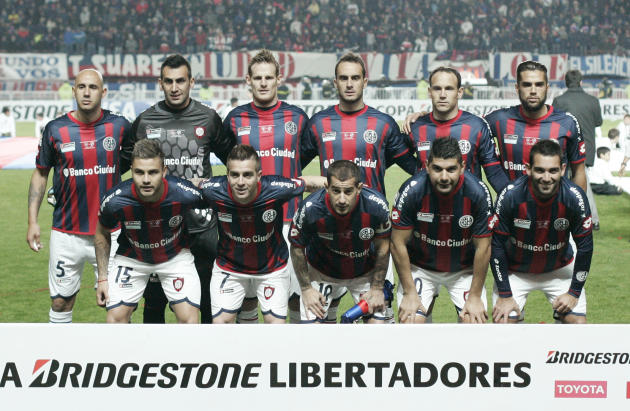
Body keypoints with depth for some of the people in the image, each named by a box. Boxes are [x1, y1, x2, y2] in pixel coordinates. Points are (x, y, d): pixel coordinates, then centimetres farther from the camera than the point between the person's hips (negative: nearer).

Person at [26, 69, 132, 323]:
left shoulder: (119, 126, -1)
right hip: (67, 233, 0)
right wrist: (32, 222, 2)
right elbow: (40, 174, 7)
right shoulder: (55, 129, -2)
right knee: (61, 303, 6)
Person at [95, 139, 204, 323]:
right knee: (116, 318, -7)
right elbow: (102, 234, -5)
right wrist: (102, 278, -3)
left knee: (189, 318, -11)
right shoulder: (114, 201, -27)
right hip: (131, 258, 0)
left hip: (176, 256, 0)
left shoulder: (186, 194, -31)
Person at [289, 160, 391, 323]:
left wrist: (377, 288, -3)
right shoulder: (310, 209, -32)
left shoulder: (377, 205, -29)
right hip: (321, 273, -1)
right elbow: (297, 247, -12)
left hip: (365, 272, 1)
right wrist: (306, 288, -6)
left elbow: (382, 246, -10)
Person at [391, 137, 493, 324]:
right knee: (410, 321, -14)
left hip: (464, 270, 1)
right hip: (420, 267, 0)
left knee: (475, 322, -13)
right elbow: (398, 243, -14)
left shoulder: (479, 193, -22)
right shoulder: (411, 190, -24)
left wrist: (475, 296, -9)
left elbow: (483, 247, -12)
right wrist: (410, 293, -12)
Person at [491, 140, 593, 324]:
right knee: (503, 321, -13)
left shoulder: (574, 197, -22)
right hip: (515, 272, -1)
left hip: (560, 270, 1)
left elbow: (585, 246, -9)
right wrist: (505, 295, -13)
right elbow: (496, 245, -15)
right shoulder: (510, 196, -25)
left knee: (578, 321, -10)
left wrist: (574, 292, -7)